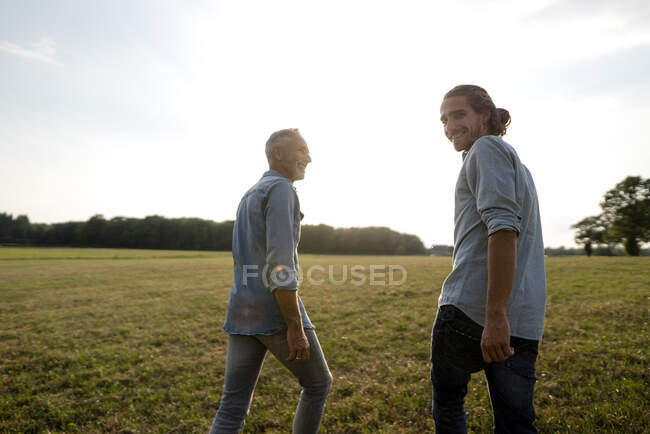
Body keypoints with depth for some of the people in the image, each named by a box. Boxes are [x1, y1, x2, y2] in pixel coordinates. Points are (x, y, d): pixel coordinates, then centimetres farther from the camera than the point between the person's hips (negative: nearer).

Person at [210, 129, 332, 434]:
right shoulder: (280, 189, -10)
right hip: (277, 315, -8)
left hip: (243, 315, 8)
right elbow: (280, 263, -22)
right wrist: (296, 327, -21)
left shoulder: (249, 196, 21)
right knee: (318, 383, 16)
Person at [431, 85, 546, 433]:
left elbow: (503, 227, -19)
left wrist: (495, 315, -23)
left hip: (471, 310, -8)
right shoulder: (517, 164, 25)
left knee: (447, 398, 15)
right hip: (524, 322, 9)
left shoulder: (487, 148, -4)